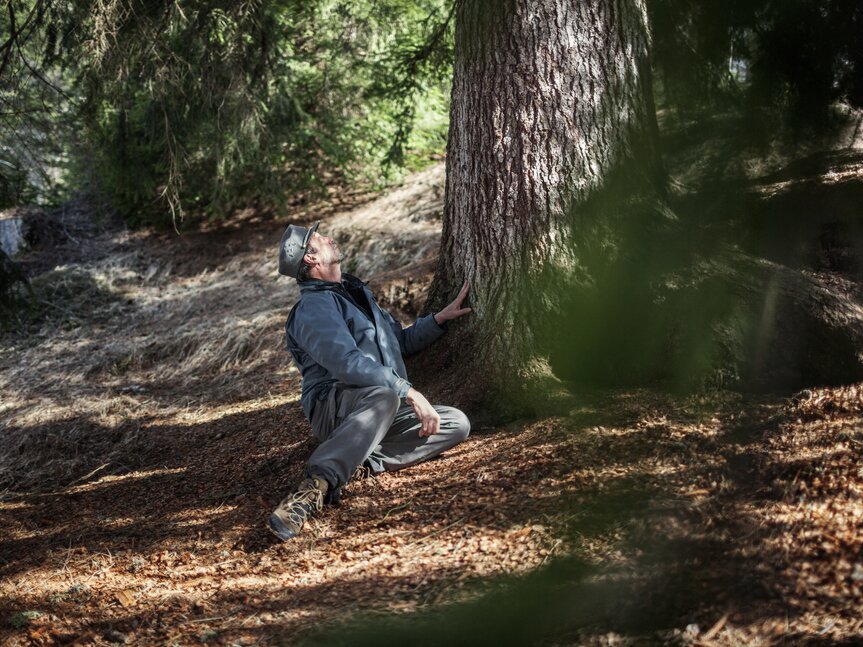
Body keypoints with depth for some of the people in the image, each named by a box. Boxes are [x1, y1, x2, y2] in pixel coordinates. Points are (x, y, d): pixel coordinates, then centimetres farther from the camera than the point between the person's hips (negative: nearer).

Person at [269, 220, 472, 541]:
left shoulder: (355, 293, 24)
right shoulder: (315, 306, -8)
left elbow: (400, 341, 35)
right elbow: (347, 363, -24)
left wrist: (440, 318, 23)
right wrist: (409, 392, -27)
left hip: (379, 410, 9)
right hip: (335, 404, -9)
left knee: (456, 424, -8)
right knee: (384, 396, -41)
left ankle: (362, 464, -22)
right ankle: (317, 484, -51)